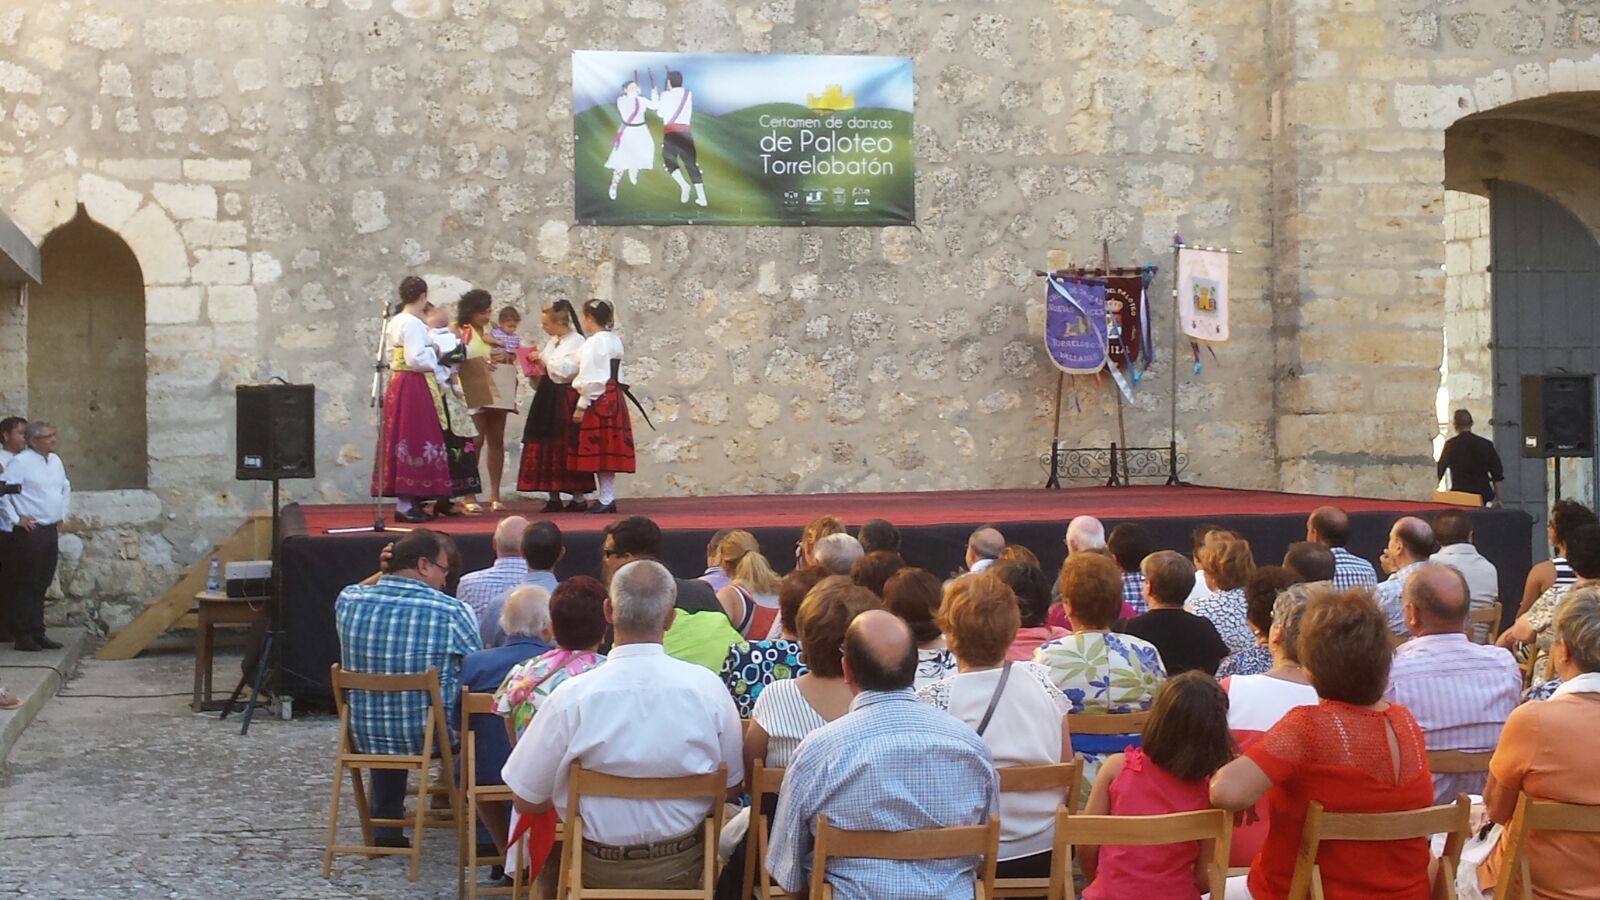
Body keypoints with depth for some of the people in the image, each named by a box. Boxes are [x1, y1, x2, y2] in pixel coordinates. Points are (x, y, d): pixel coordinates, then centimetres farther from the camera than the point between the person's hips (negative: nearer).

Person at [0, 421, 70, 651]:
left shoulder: (55, 461, 13)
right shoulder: (21, 462, -11)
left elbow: (65, 488, 30)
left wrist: (62, 515, 22)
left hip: (51, 532, 7)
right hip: (29, 533, -7)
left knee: (42, 584, 11)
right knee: (25, 586, -4)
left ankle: (38, 634, 17)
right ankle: (22, 636, 0)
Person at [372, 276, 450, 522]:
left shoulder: (394, 322, 13)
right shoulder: (413, 324, -15)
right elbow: (415, 359, -23)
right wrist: (434, 352, -6)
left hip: (397, 383, 10)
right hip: (414, 387, -10)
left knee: (401, 440, 9)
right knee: (414, 440, -7)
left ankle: (404, 500, 12)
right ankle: (406, 502, -8)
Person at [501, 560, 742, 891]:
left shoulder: (571, 697, -19)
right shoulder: (708, 687, -13)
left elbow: (527, 802, -9)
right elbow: (732, 788, 0)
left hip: (597, 872, -2)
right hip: (682, 868, 2)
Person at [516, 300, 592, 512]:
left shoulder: (577, 341, -10)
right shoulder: (552, 341, 15)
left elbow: (564, 369, -19)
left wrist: (543, 359, -11)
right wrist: (537, 366, 3)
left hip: (565, 397, -8)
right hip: (548, 398, 8)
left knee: (568, 447, -6)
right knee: (547, 446, 6)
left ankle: (578, 498, 1)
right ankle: (553, 498, 12)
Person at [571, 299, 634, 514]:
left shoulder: (593, 343, -13)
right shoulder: (615, 341, 14)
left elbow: (590, 379, -17)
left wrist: (581, 406, -14)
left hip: (599, 399, -9)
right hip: (614, 398, 9)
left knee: (599, 450, -5)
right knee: (609, 451, 10)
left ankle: (606, 499, -4)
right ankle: (609, 498, 12)